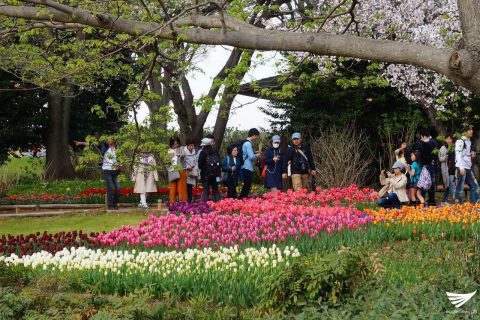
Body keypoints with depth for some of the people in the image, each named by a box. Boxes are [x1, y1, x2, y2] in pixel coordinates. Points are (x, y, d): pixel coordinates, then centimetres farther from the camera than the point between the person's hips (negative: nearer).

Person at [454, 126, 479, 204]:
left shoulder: (469, 141, 17)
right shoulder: (460, 141, -10)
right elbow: (458, 155, -18)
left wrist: (472, 155, 7)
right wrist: (461, 168, -25)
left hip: (468, 168, 9)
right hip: (462, 167, -9)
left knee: (474, 185, 9)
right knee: (460, 187, -7)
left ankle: (474, 204, 13)